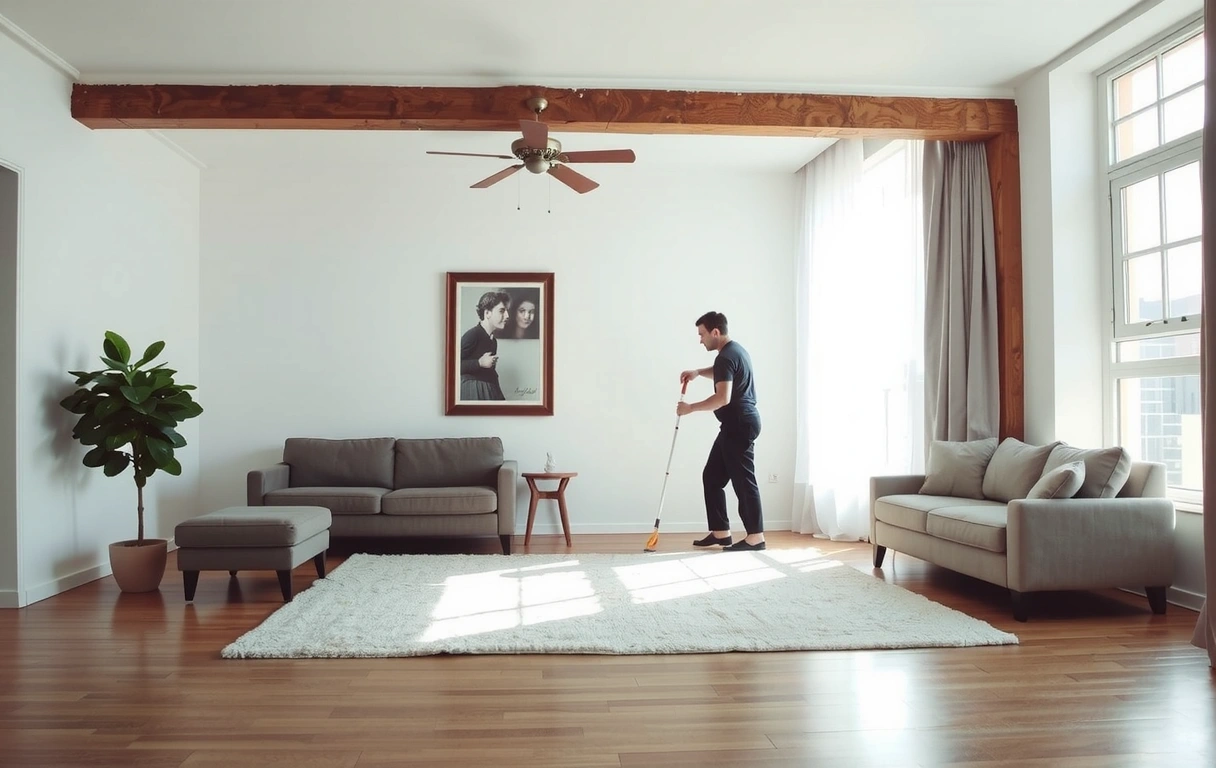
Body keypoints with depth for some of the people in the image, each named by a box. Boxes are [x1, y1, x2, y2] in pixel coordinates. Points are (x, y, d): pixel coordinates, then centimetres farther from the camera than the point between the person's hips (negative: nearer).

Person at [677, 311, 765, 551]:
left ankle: (756, 537, 4)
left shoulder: (725, 357, -18)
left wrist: (690, 408, -17)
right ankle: (720, 532, 15)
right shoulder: (735, 349, 15)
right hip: (738, 424, 11)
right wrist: (698, 372, 18)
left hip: (739, 425, -11)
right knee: (712, 477, 12)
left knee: (742, 480, -4)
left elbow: (723, 398, -27)